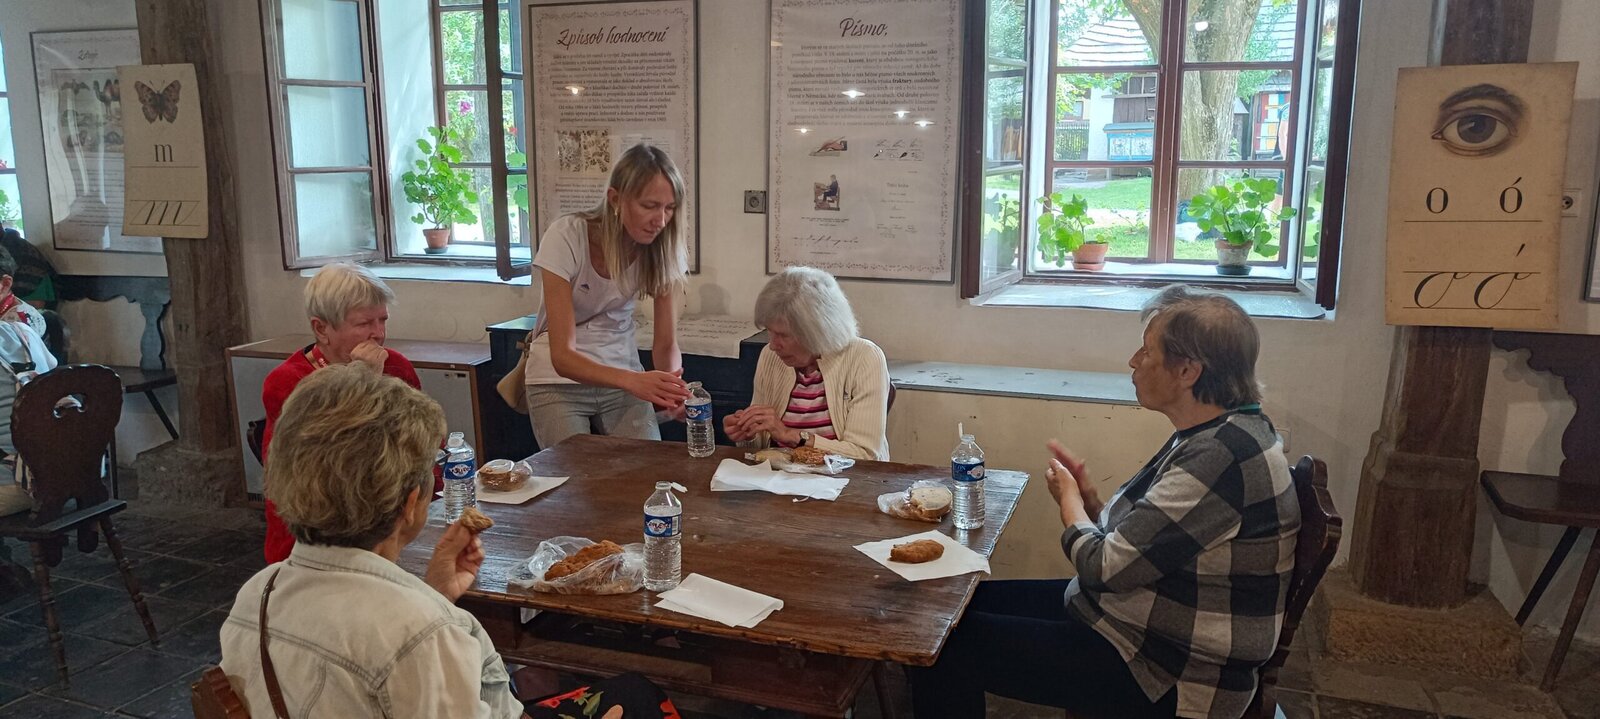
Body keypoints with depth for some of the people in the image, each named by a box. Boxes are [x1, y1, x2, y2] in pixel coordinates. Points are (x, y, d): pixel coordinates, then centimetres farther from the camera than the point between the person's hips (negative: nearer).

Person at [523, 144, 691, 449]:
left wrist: (670, 384, -33)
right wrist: (633, 380, -44)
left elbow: (666, 344, -10)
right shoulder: (566, 237, -24)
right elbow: (562, 356, -27)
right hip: (560, 379, -2)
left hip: (624, 375, 3)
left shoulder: (663, 247, -13)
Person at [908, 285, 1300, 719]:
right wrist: (1088, 499, -5)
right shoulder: (1211, 436, 5)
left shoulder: (1220, 457, -27)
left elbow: (1106, 568, -24)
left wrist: (1069, 501, -6)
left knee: (945, 645, -10)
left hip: (1170, 680, -10)